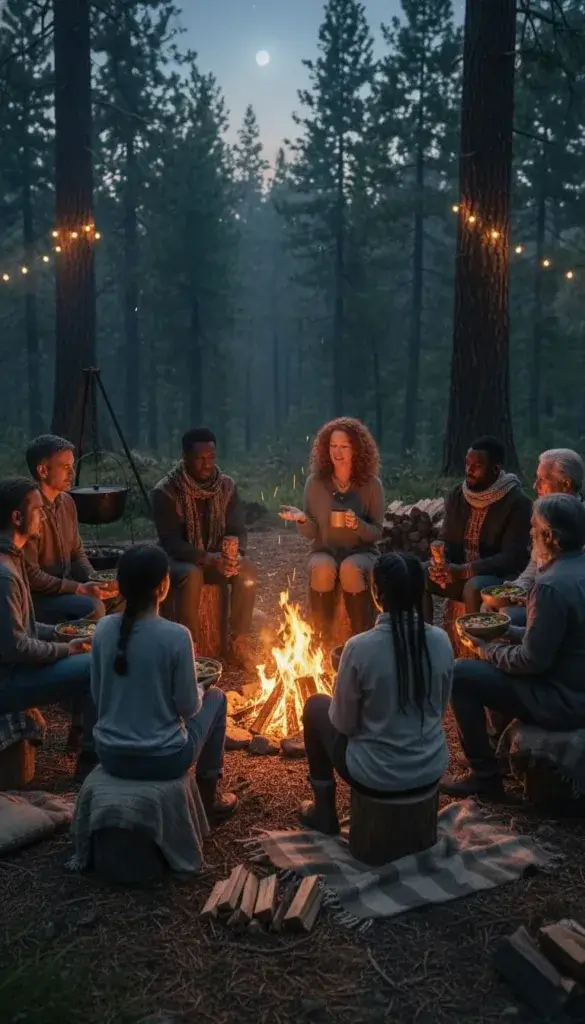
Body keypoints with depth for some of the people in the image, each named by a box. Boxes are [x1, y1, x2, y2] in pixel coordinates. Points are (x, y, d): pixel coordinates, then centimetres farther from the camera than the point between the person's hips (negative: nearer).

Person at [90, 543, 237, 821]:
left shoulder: (103, 628, -6)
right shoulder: (176, 635, -20)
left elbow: (98, 696, 5)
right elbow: (188, 707, -12)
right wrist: (198, 688, 10)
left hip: (110, 756, 5)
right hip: (162, 761, -5)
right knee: (215, 697, 21)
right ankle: (208, 800, 30)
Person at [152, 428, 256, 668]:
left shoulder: (227, 486, -3)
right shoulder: (166, 491, -16)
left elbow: (238, 530, -4)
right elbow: (170, 542, -22)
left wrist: (236, 553, -27)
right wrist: (206, 558, -36)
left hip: (217, 557, 4)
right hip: (179, 559, -4)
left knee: (246, 569, -26)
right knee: (192, 575, -38)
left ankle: (239, 643, -17)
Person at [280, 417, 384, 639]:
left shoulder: (371, 484, -5)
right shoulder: (315, 482, -1)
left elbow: (377, 533, -2)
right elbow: (311, 533, 1)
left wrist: (358, 525, -23)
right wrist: (302, 519, -21)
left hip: (361, 552, -1)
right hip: (325, 551, 1)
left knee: (350, 570, -36)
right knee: (323, 569, -34)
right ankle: (321, 638, -18)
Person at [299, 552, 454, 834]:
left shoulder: (360, 647, -23)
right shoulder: (441, 640, -9)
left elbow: (344, 724, -11)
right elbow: (440, 710, 5)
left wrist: (344, 678, 6)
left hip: (377, 776, -4)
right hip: (432, 769, 5)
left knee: (316, 706, 20)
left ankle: (323, 812, 30)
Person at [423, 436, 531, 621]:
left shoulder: (517, 502, -16)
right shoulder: (457, 494, 3)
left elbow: (512, 557, -22)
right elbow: (447, 540, 9)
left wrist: (464, 571, -30)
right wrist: (440, 564, -16)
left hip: (503, 576, -6)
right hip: (460, 570, 6)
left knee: (474, 588, -36)